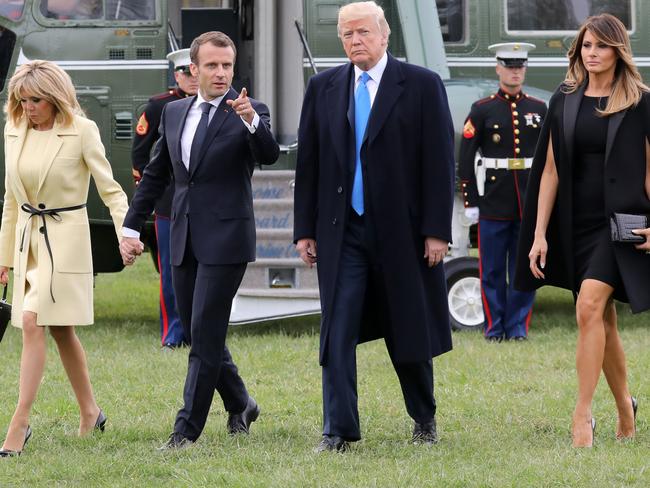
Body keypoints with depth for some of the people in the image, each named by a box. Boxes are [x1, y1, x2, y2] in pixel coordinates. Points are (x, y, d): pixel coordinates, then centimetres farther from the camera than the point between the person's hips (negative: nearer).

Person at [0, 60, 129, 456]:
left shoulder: (81, 131, -10)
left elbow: (110, 188, -8)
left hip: (65, 240, -6)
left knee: (33, 322, -16)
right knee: (60, 330, 12)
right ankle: (91, 414, 25)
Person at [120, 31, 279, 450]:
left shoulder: (249, 112, -5)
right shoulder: (174, 113, 11)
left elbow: (269, 155, -23)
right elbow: (155, 175, 19)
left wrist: (251, 121, -41)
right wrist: (132, 226, 15)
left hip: (225, 239, -6)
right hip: (184, 240, 6)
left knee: (205, 335, -8)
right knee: (197, 333, 12)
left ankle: (188, 429, -6)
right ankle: (239, 405, 31)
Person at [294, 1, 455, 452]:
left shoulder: (422, 85, -2)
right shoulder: (323, 88, 7)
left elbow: (440, 162, -4)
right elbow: (308, 163, 9)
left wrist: (437, 229, -9)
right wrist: (305, 228, 4)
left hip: (402, 231, -2)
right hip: (341, 232, 2)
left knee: (410, 332, 9)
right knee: (337, 333, -6)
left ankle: (424, 420, 27)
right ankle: (339, 431, -5)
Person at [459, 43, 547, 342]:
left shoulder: (539, 110, 9)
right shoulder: (482, 110, 1)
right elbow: (465, 160, -1)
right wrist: (470, 203, -6)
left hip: (530, 202, 2)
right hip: (494, 203, -2)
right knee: (493, 271, 2)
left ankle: (518, 326, 9)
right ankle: (495, 328, 8)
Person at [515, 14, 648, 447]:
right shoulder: (565, 102, 8)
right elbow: (551, 171, 8)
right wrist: (539, 234, 3)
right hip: (577, 225, 5)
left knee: (590, 306, -21)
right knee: (603, 321, 11)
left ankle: (583, 413, -19)